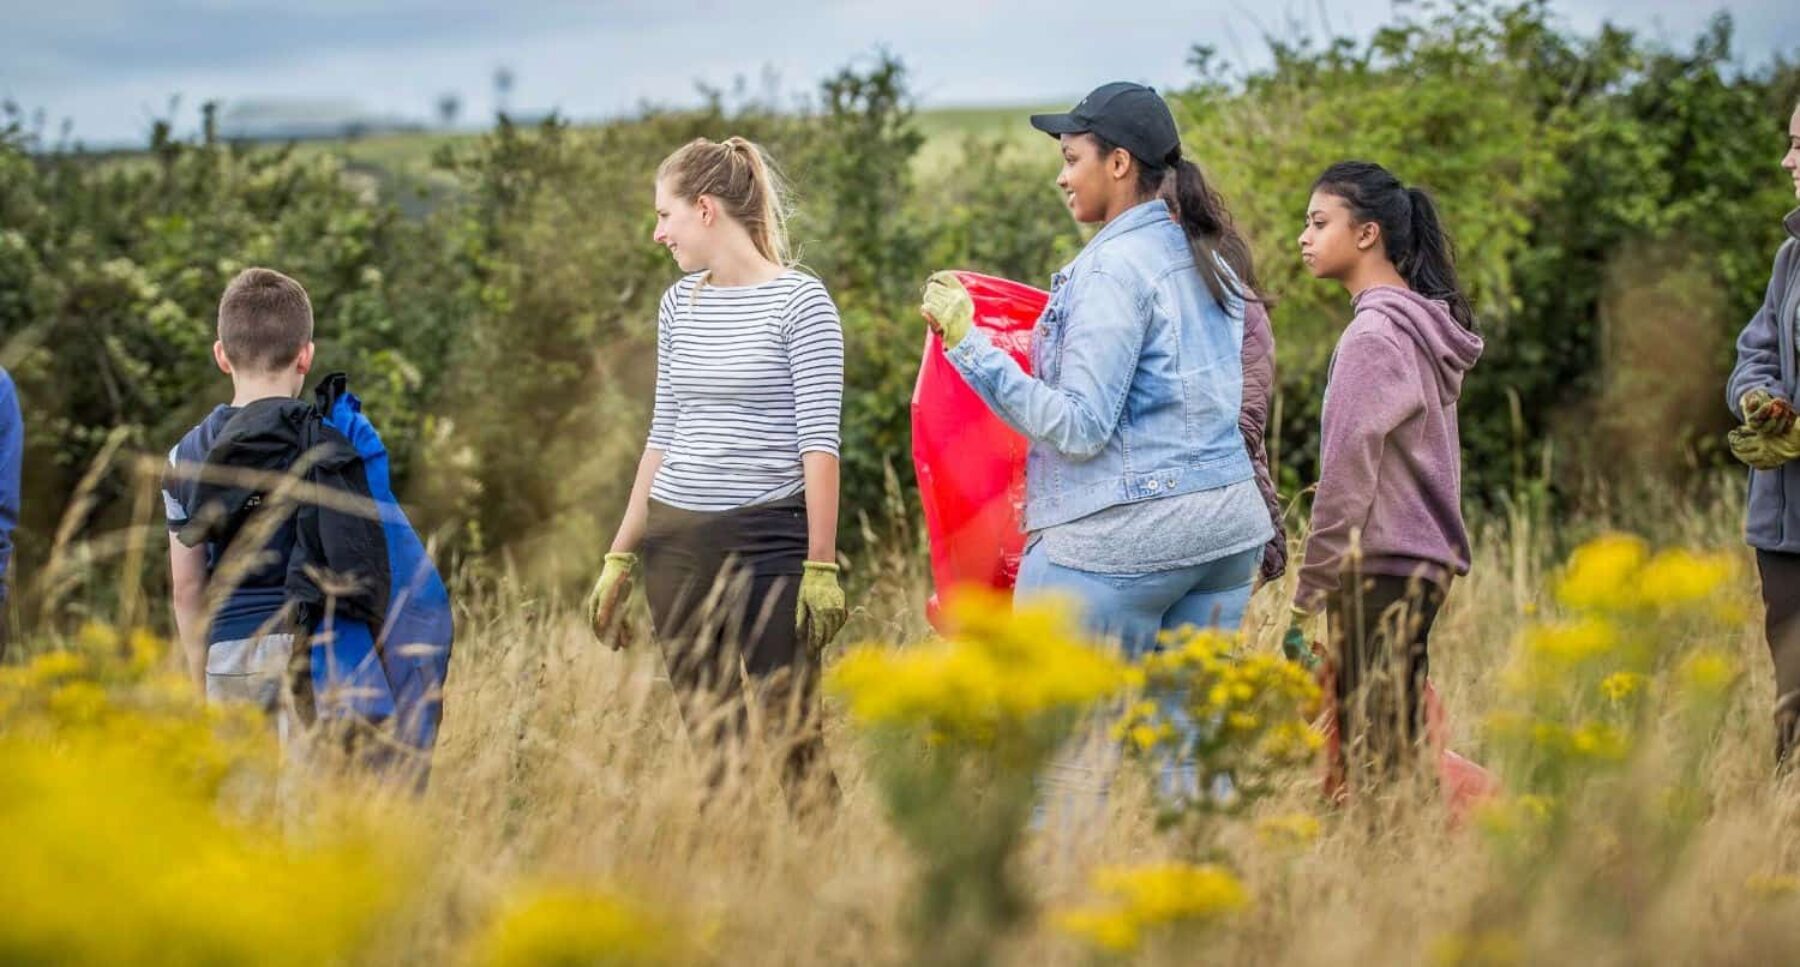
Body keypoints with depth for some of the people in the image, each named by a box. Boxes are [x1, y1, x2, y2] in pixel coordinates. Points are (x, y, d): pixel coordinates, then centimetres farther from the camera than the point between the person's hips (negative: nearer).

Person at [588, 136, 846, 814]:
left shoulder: (799, 302, -5)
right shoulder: (680, 304, 13)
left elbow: (820, 441, -9)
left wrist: (821, 566, -13)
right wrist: (619, 557, 18)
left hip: (768, 538, -6)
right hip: (675, 542, 6)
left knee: (795, 737, -9)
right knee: (709, 745, 5)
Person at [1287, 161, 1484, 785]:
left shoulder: (1373, 334, -13)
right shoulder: (1424, 326, 16)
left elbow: (1348, 478, -17)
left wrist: (1309, 597, -14)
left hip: (1381, 572, -10)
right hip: (1425, 565, 10)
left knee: (1370, 756, -10)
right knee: (1399, 748, 11)